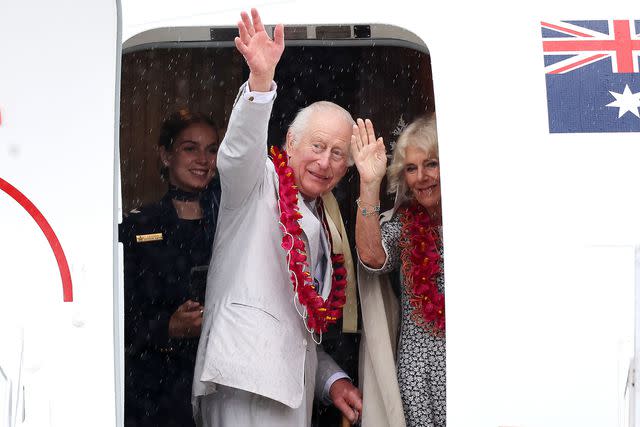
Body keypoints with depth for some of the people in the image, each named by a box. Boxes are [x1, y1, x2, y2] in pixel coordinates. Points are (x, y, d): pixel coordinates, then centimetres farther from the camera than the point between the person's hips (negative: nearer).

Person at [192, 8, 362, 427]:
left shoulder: (325, 225, 24)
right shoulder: (259, 182, 5)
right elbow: (238, 152, -20)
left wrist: (333, 378, 13)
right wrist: (260, 81, -35)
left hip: (293, 387, 7)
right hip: (248, 377, -7)